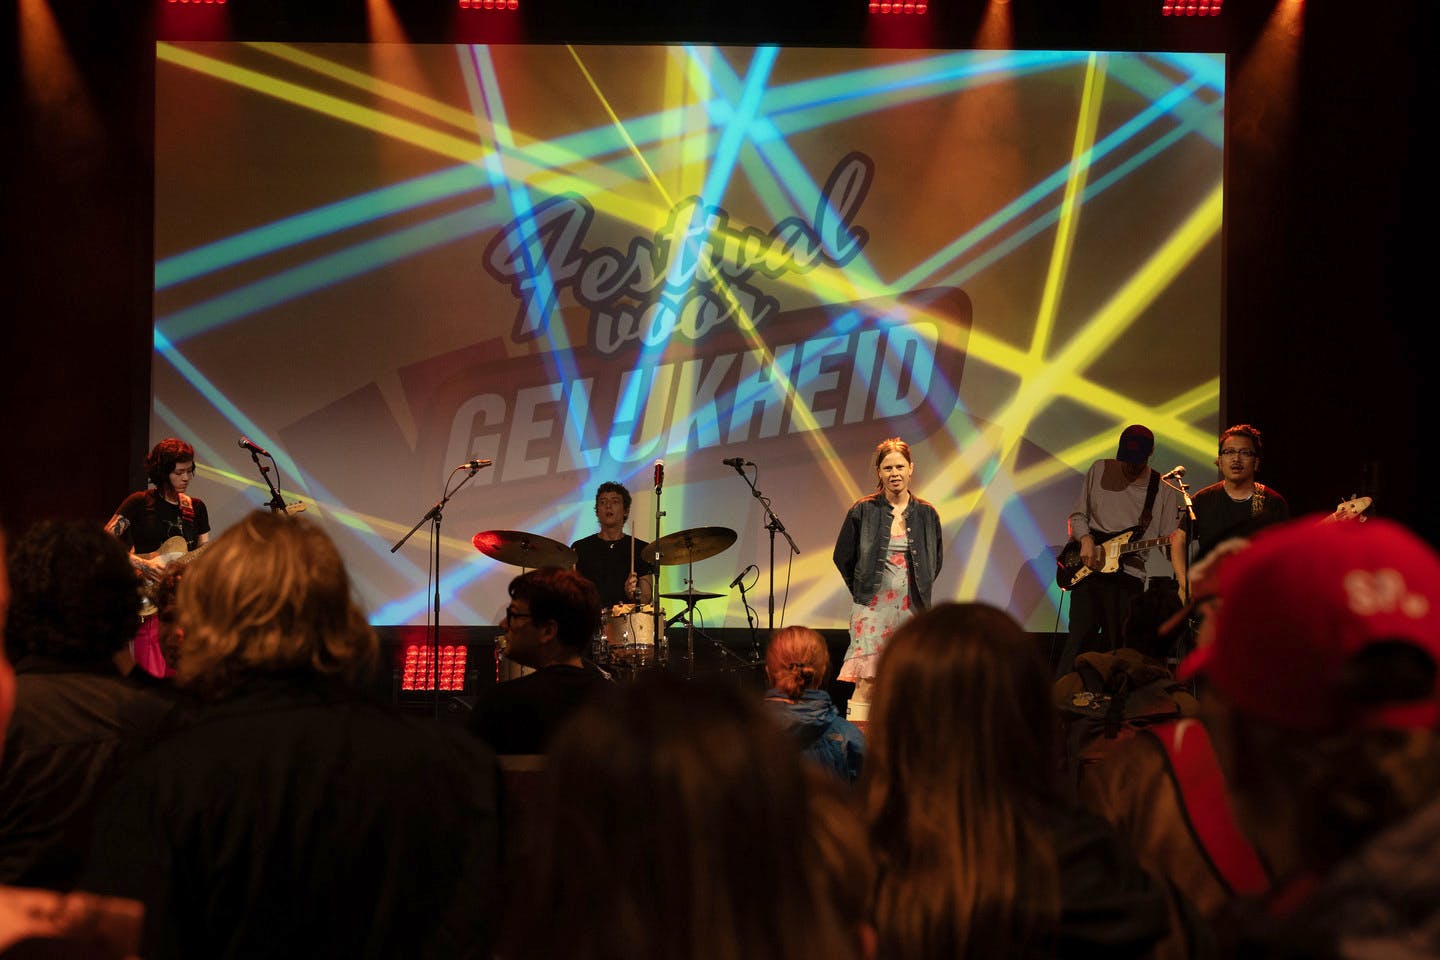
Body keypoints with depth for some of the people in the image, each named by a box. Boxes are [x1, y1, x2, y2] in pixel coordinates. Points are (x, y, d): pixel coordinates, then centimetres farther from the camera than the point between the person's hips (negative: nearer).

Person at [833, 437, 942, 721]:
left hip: (912, 609, 3)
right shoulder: (862, 511, -1)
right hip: (873, 607, -3)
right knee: (866, 683, -11)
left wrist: (919, 591, 12)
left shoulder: (926, 514, 7)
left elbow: (935, 561, 19)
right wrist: (862, 592, 7)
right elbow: (842, 557, 8)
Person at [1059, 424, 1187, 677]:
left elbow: (1174, 539, 0)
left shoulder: (1162, 490, 4)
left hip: (1130, 574, 0)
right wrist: (1086, 540, -8)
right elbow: (1077, 515, 14)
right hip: (1089, 569, 0)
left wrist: (1182, 584, -14)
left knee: (1119, 647, 1)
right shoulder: (1099, 471, 8)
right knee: (1081, 636, -9)